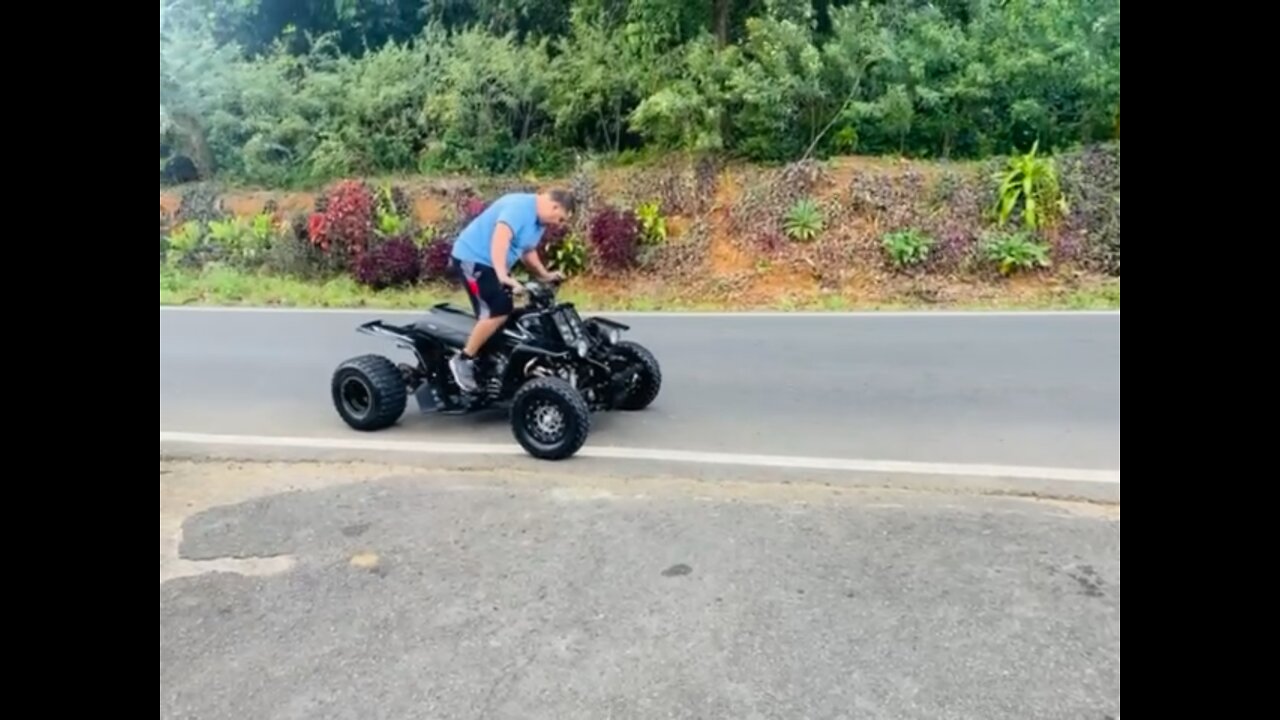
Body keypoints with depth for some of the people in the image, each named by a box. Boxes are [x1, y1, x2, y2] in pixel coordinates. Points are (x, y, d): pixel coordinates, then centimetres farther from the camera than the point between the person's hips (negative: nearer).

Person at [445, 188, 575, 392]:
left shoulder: (539, 220, 10)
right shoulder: (519, 206, -22)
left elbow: (528, 252, 23)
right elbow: (500, 239, -37)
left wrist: (545, 276, 13)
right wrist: (503, 276, -48)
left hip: (491, 264, 11)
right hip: (472, 259, -11)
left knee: (505, 311, 11)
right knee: (499, 309, -21)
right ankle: (463, 359, -10)